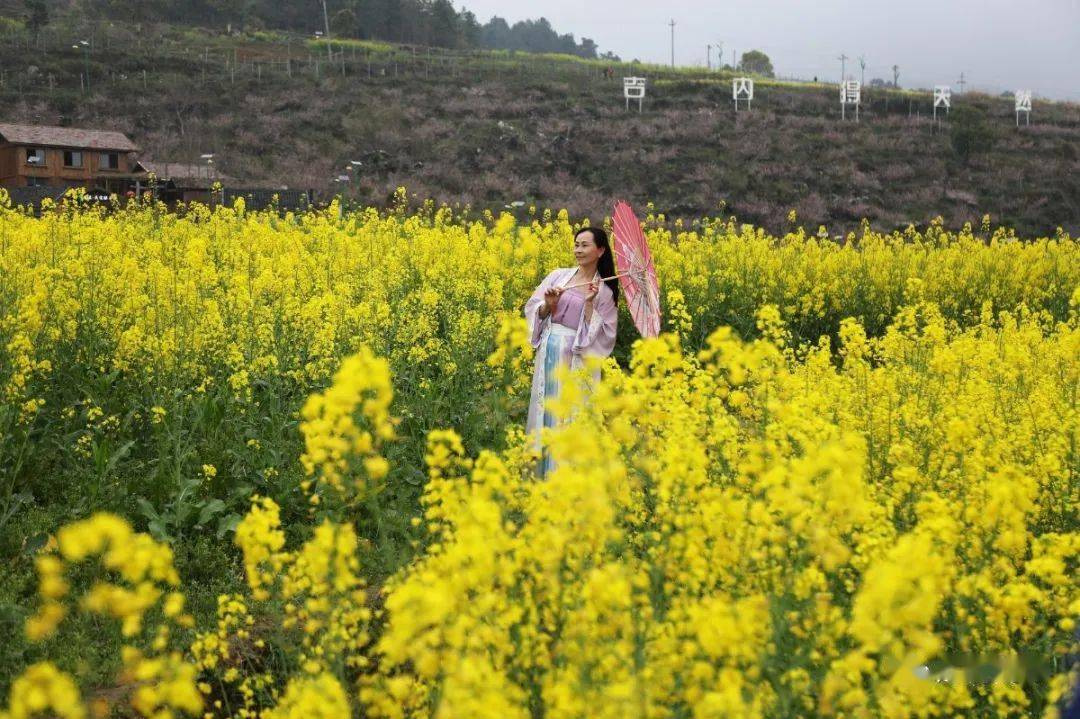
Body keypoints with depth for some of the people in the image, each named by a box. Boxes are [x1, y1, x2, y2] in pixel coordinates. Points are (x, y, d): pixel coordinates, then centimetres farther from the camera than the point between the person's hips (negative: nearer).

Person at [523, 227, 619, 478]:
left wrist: (589, 303, -16)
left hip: (577, 360, -3)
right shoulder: (558, 275, 7)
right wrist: (548, 305, -12)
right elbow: (532, 309, 8)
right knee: (545, 412, 8)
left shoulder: (605, 292, 0)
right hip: (549, 355, 3)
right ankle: (541, 473, 18)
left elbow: (601, 334, -7)